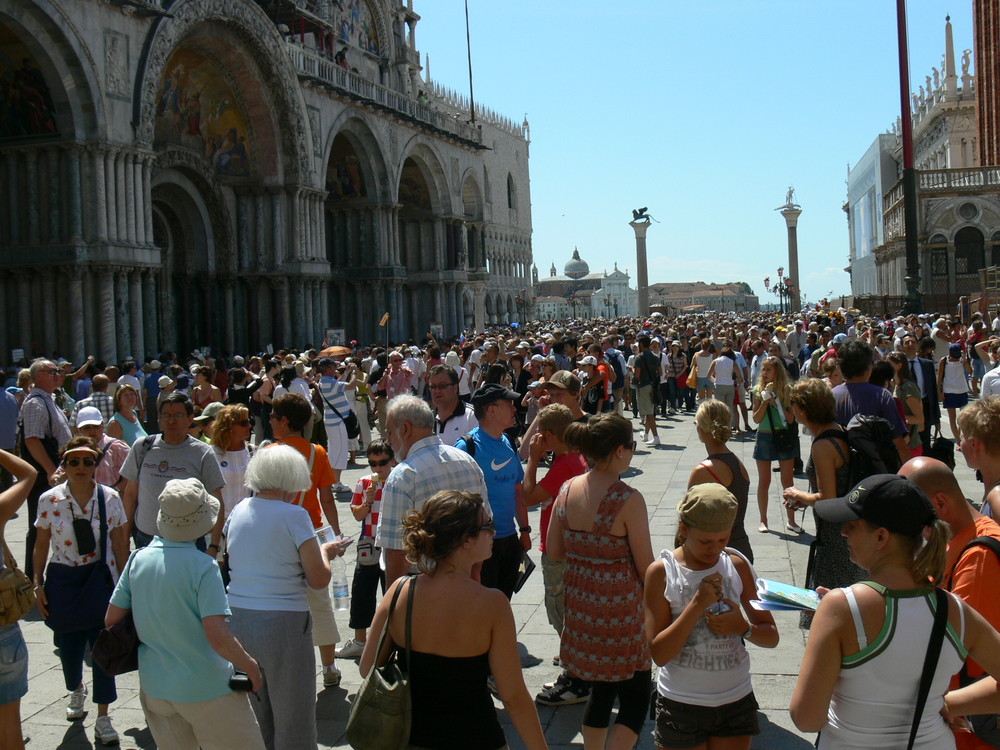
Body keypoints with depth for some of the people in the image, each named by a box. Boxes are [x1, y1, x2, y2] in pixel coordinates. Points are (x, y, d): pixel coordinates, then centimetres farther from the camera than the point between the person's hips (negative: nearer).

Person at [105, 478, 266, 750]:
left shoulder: (138, 559, -3)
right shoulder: (203, 567, -20)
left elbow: (112, 620, 4)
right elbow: (217, 636, -25)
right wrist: (249, 665, -9)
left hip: (153, 688, 6)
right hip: (205, 688, -6)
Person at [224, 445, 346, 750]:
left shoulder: (238, 511, 6)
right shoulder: (294, 515, -12)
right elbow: (319, 579, -13)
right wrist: (324, 551, 7)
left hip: (237, 619, 6)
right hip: (282, 623, -6)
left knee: (256, 715, 19)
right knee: (292, 717, 6)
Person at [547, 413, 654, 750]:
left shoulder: (567, 490, -1)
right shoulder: (628, 500, -19)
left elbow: (553, 551, 6)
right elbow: (645, 565, -13)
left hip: (580, 605, 7)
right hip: (620, 610, -6)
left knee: (601, 688, 22)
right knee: (635, 699, 6)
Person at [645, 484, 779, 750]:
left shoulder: (737, 565, 0)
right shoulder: (661, 572, -11)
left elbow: (771, 636, 5)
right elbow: (659, 653, -16)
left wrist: (744, 628, -17)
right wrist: (697, 604, -24)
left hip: (736, 703, 3)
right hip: (681, 706, -3)